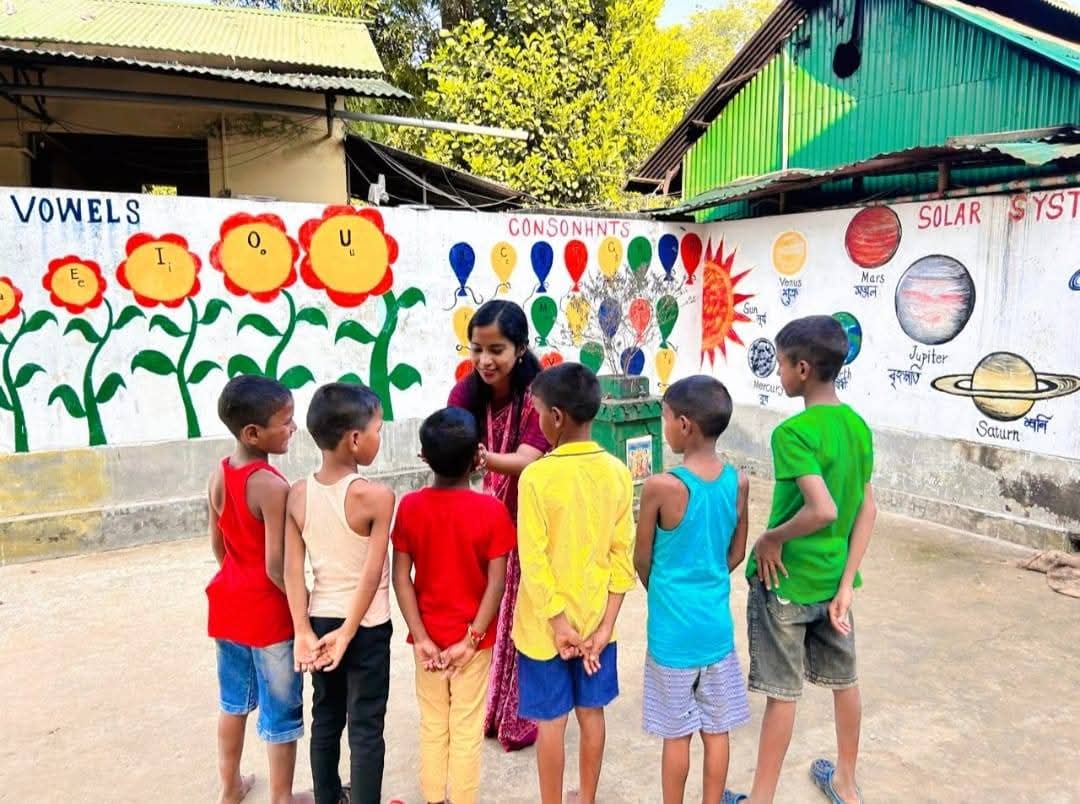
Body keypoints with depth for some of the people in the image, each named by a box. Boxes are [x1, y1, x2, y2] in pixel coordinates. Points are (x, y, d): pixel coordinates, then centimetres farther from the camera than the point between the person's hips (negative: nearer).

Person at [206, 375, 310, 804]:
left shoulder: (218, 475, -3)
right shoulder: (272, 486, -26)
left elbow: (217, 544, 7)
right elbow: (276, 566, -24)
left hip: (230, 602, 8)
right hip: (269, 611, -7)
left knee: (234, 700, 24)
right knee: (281, 710, 11)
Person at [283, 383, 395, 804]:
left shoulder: (297, 495, -5)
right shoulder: (377, 497, -20)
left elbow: (292, 570, -7)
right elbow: (372, 574, -20)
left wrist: (303, 632, -5)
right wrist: (348, 633, -13)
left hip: (319, 621, 5)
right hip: (367, 626, -5)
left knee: (325, 719, 21)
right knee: (366, 729, 9)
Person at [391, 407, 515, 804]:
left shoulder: (409, 506, -9)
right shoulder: (492, 509, -15)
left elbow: (401, 577, -10)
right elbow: (496, 582, -16)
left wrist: (420, 637, -8)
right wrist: (472, 638, -12)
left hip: (428, 637, 2)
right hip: (472, 638, -2)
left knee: (432, 725, 19)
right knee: (467, 729, 12)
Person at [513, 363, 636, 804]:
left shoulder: (537, 475, -19)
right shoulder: (617, 472, -5)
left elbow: (534, 560, -19)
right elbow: (622, 555, -5)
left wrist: (558, 623, -12)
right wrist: (605, 624, -3)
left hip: (548, 622, -4)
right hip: (595, 619, 4)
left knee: (551, 722, 10)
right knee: (591, 712, 19)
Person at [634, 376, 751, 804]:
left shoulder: (660, 486, -21)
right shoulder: (739, 482, -7)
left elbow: (641, 560, -8)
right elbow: (736, 554, 5)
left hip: (673, 626, -4)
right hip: (717, 622, 4)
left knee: (677, 734, 12)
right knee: (716, 729, 17)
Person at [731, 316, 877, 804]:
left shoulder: (793, 433, -22)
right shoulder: (858, 426, 1)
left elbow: (823, 510, -33)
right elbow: (867, 511, 1)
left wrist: (771, 538, -16)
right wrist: (845, 586, 1)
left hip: (786, 581, -7)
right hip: (833, 579, 7)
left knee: (783, 693, 6)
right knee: (844, 680, 21)